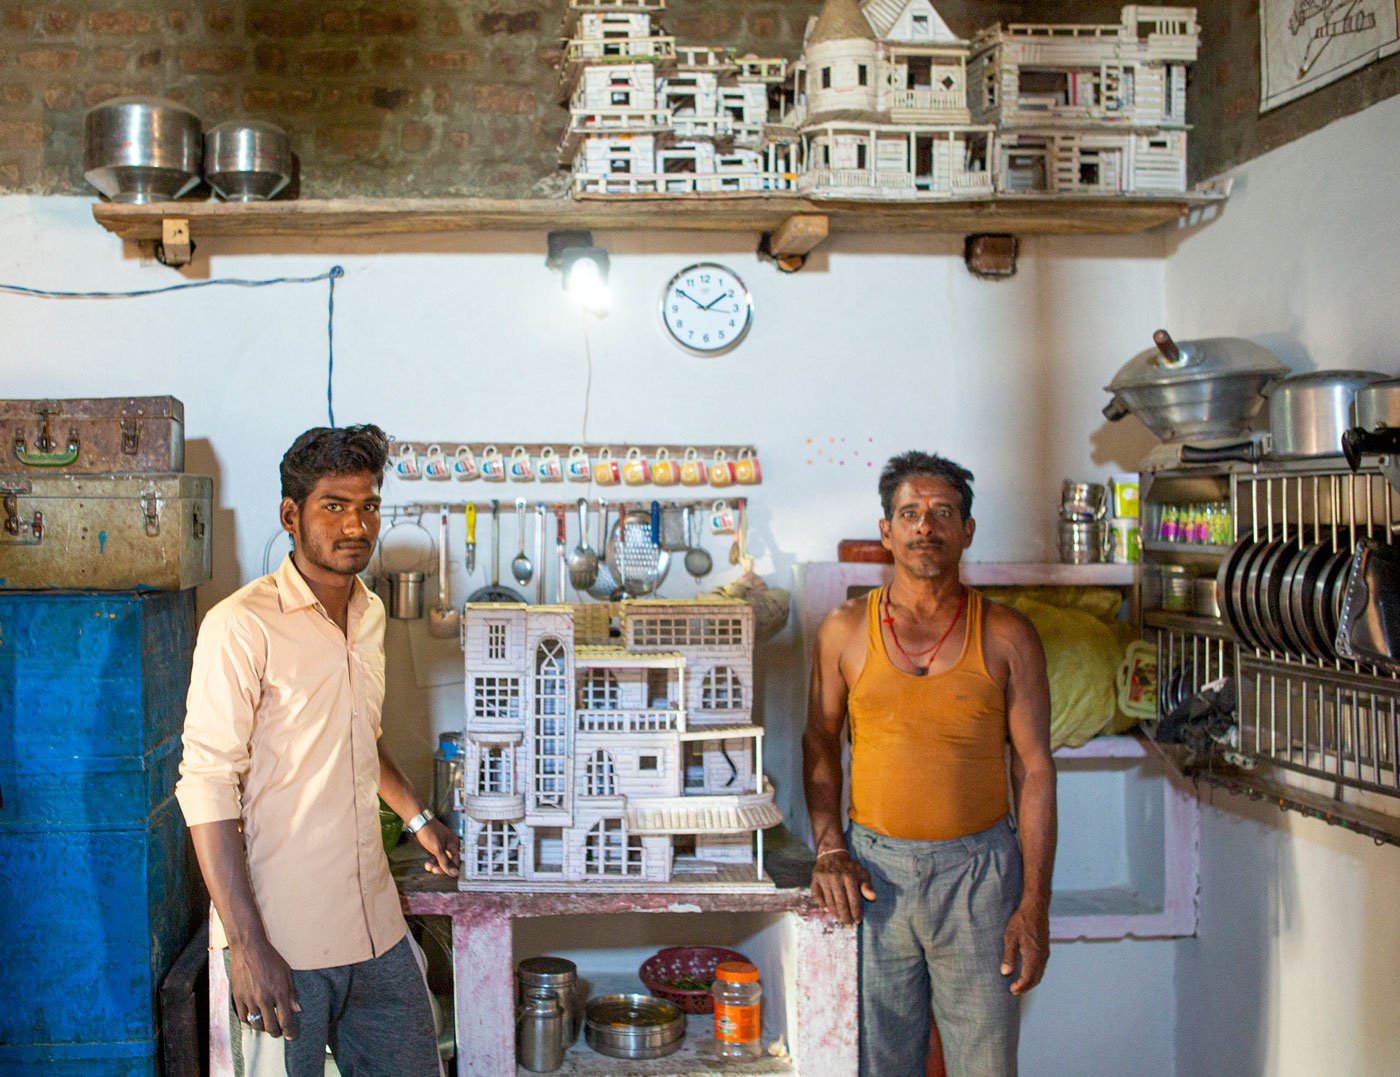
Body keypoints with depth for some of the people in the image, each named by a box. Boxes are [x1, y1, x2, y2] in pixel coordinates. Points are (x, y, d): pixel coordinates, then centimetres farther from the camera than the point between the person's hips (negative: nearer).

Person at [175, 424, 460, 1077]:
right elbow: (207, 789, -17)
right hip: (282, 937, -7)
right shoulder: (242, 625, -15)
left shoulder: (370, 614, 9)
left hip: (375, 925, 7)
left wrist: (418, 818, 27)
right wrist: (246, 947, -20)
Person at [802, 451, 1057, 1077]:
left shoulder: (1006, 637, 0)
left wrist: (1035, 905, -4)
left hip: (978, 869, -1)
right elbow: (820, 745, 11)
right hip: (875, 869, 1)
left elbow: (1034, 769, 0)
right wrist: (829, 848, -2)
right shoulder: (845, 630, 3)